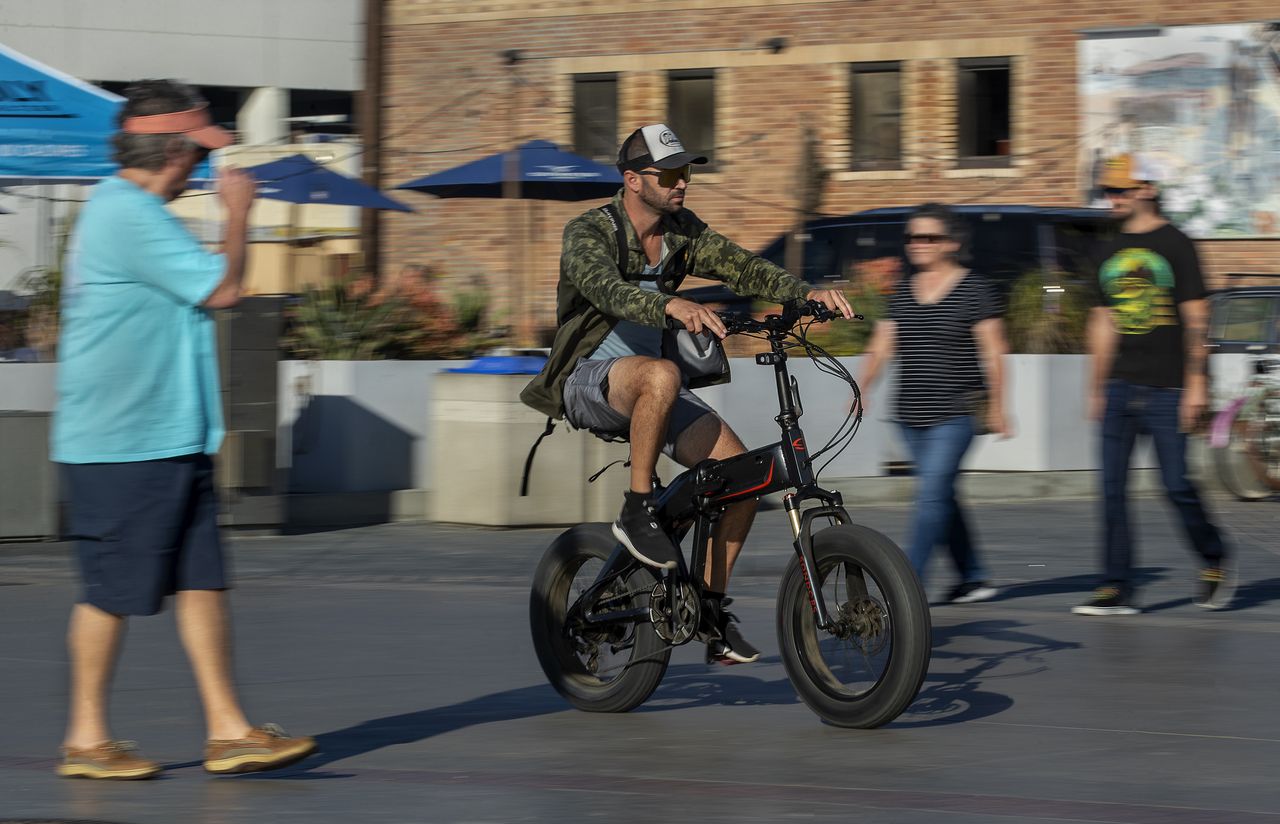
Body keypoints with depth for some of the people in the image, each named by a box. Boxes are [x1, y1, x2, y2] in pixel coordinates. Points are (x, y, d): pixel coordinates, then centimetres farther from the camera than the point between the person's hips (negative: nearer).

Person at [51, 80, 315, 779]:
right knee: (113, 591, -1)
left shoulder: (120, 208, 17)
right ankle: (87, 739, 9)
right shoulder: (128, 214, -17)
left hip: (170, 440, 10)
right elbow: (220, 289, -16)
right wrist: (238, 214, -5)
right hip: (123, 444, -10)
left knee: (203, 581, 7)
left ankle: (227, 729, 8)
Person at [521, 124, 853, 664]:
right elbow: (606, 289, -37)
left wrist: (806, 293, -25)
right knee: (661, 375, -40)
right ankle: (636, 511, -25)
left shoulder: (683, 233, 3)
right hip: (587, 382, -7)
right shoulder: (588, 234, -18)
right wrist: (671, 306, -57)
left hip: (649, 389, 7)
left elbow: (742, 268, -6)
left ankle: (712, 605, 4)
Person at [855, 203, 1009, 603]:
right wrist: (862, 389, -1)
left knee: (932, 492, -13)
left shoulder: (974, 289, -5)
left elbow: (993, 350, -6)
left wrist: (996, 405, -8)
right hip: (912, 415, 7)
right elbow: (881, 345, 11)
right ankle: (974, 577, 20)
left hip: (956, 413, -7)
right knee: (940, 496, 10)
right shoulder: (904, 290, 12)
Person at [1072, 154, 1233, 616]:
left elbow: (1195, 317, -5)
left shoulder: (1174, 244, -2)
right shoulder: (1110, 252, 15)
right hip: (1121, 386, 5)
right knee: (1113, 487, -2)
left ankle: (1214, 563, 17)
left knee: (1176, 485, -6)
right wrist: (1096, 389, 16)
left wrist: (1196, 383, -11)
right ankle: (1116, 588, 0)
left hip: (1166, 387, -5)